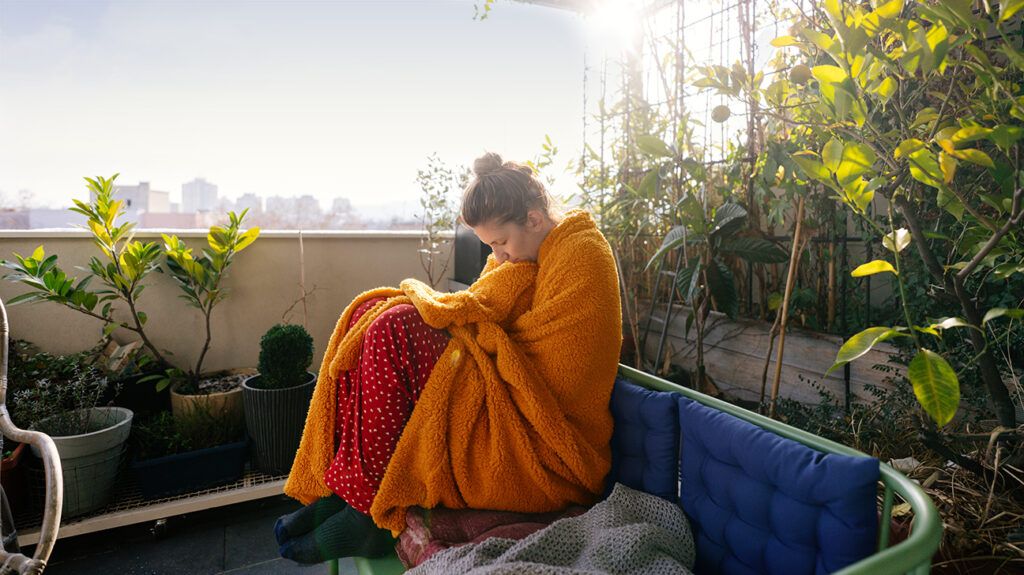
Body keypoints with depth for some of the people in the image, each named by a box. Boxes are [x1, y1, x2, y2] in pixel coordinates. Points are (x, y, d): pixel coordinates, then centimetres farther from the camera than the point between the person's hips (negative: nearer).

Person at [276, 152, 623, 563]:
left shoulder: (582, 256, -13)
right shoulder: (531, 253, 15)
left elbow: (555, 373, -19)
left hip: (545, 437, -9)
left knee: (395, 331, -23)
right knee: (373, 313, -1)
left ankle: (370, 511, -12)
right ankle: (340, 494, -5)